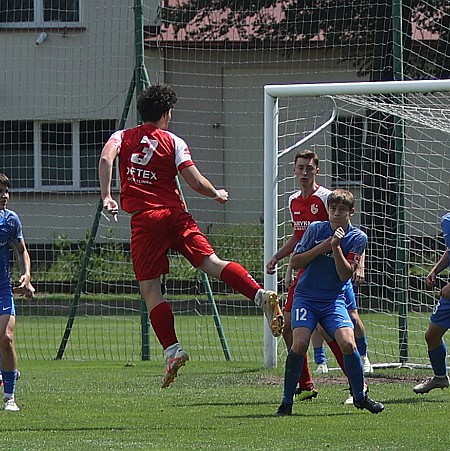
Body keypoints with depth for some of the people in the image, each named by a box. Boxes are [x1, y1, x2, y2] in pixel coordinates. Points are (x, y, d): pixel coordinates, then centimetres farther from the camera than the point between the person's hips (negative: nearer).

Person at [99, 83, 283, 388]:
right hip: (175, 213, 1)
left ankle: (172, 350, -8)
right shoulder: (173, 142, 8)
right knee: (211, 262, -11)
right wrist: (217, 195, 18)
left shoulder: (123, 137, 12)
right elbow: (196, 183, -1)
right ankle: (261, 295, -32)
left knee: (150, 290, 1)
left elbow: (106, 158, -11)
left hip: (144, 219, -1)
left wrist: (106, 197, -11)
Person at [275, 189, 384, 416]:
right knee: (299, 343, -21)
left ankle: (360, 397, 3)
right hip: (306, 296, 0)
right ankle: (287, 401, -8)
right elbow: (295, 261, -2)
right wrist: (322, 247, -12)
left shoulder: (357, 238, -2)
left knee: (347, 343, -19)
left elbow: (346, 275, -9)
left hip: (334, 299, 1)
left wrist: (336, 247, -21)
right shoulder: (316, 229, -2)